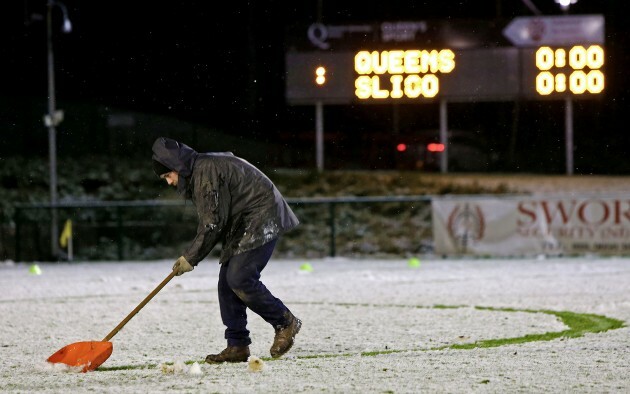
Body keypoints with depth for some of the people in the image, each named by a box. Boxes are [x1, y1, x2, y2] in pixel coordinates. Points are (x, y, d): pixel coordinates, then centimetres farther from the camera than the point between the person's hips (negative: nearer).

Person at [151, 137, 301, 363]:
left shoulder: (207, 172, -20)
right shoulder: (198, 173, 14)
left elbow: (213, 223, -22)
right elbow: (209, 220, 17)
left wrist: (191, 257, -16)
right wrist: (191, 255, 7)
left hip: (261, 221, -11)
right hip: (242, 226, 11)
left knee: (240, 279, -19)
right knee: (227, 282, 3)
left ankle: (286, 323, -4)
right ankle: (237, 346, 3)